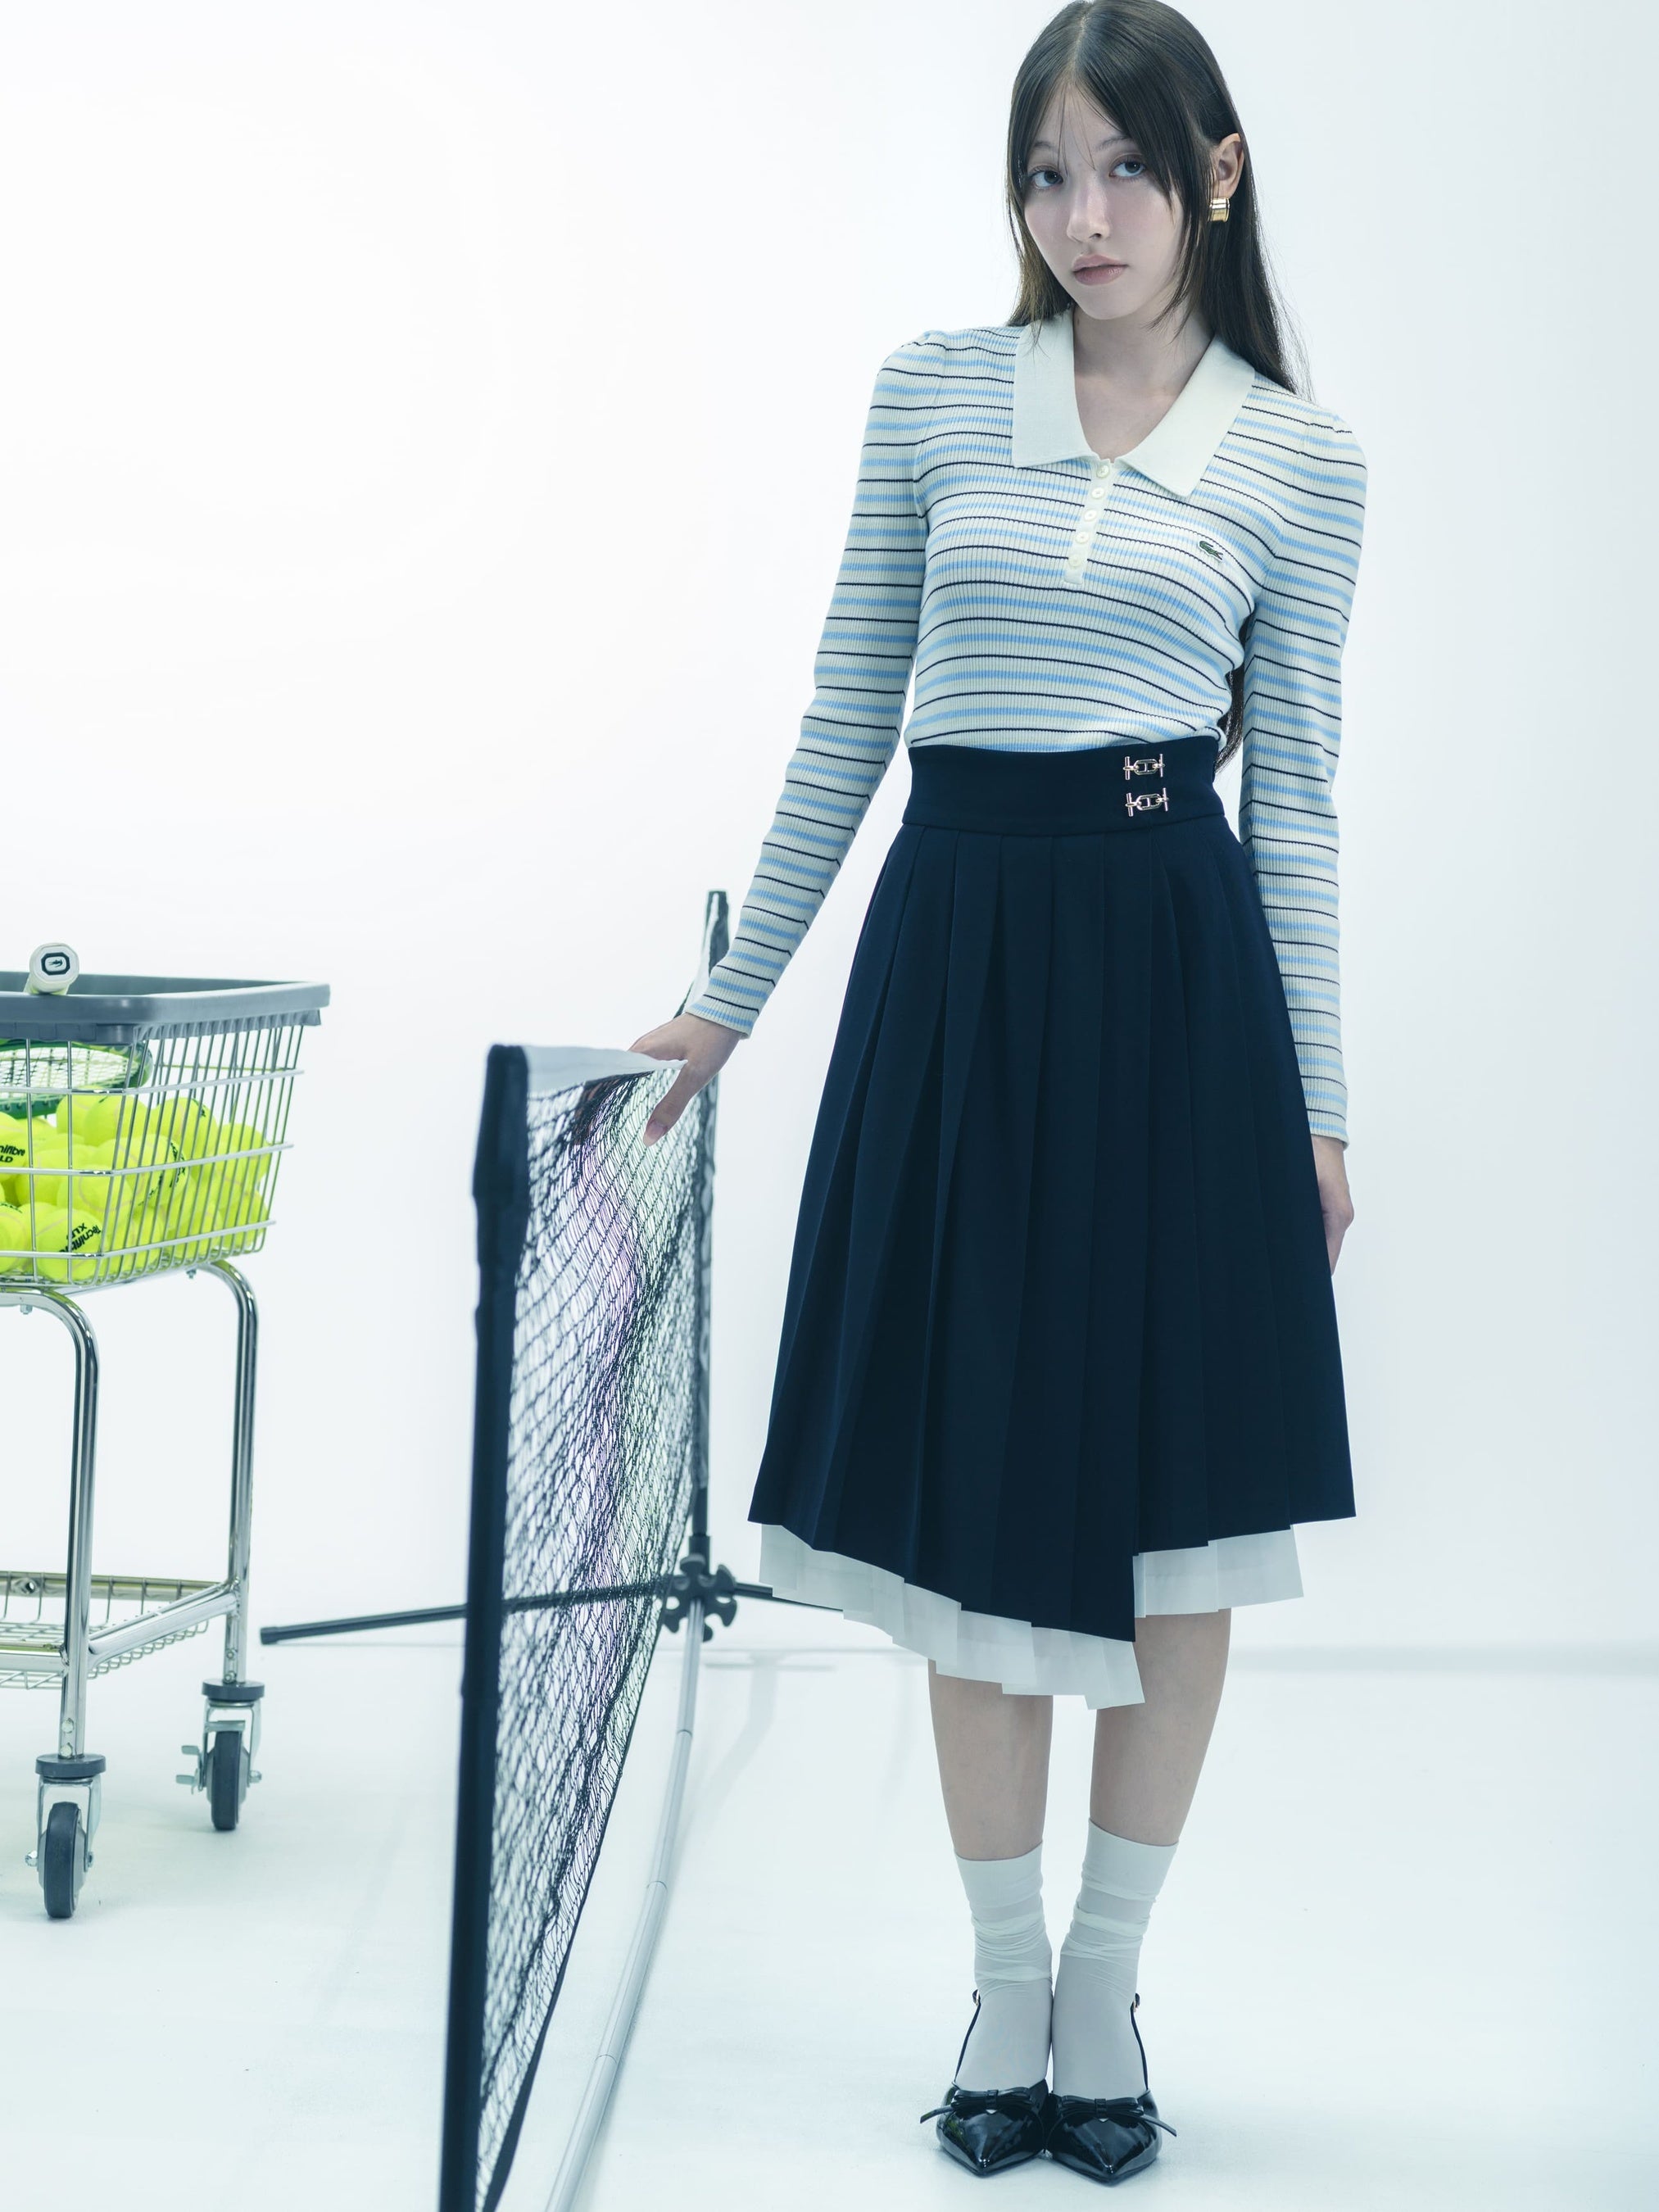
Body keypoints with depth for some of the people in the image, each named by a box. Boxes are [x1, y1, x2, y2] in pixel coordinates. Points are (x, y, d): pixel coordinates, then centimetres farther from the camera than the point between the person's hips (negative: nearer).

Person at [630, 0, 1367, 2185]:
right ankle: (1005, 1986, 20)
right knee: (977, 1483, 6)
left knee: (1174, 1487, 4)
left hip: (1174, 959, -1)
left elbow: (1296, 791, 6)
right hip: (953, 943, 1)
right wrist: (735, 992, 10)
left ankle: (1108, 1985, 19)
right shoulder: (934, 391, 6)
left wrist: (1321, 1104, 4)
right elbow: (847, 718, 10)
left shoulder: (1300, 454, 3)